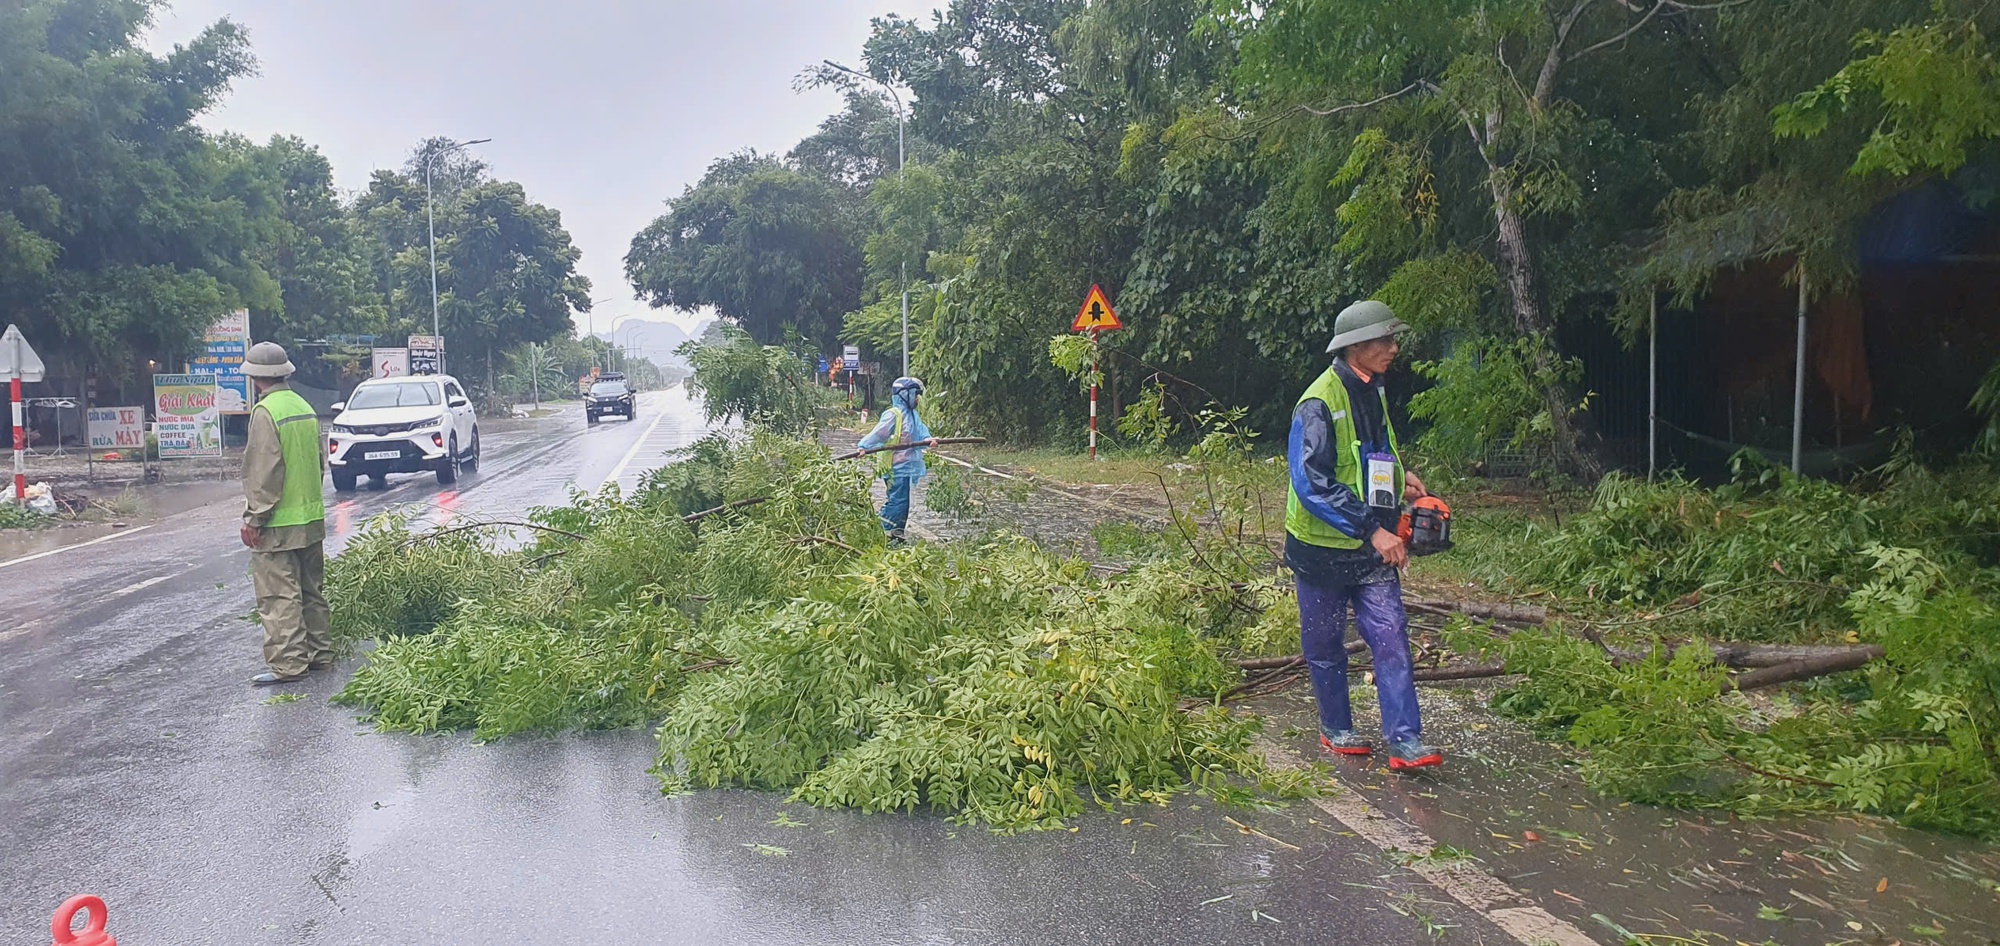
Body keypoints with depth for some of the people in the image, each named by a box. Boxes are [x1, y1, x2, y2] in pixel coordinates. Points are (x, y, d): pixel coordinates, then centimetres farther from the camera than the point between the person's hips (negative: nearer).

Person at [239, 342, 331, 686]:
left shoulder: (265, 412, -15)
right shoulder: (305, 407, 10)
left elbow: (263, 472, -18)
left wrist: (253, 518, -13)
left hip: (278, 525, -8)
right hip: (312, 517, 8)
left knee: (279, 596, -4)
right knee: (310, 590, 16)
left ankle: (287, 663, -2)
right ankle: (320, 653, 22)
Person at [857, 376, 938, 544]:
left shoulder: (914, 415, 16)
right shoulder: (893, 415, -11)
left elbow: (920, 431, 3)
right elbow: (878, 433, -17)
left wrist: (928, 440, -18)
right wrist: (864, 446, -28)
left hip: (908, 466, 9)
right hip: (896, 467, -9)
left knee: (903, 501, 13)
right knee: (896, 500, -10)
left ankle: (897, 533, 21)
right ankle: (884, 533, -4)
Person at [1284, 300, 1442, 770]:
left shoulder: (1376, 392, 8)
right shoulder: (1320, 404, -19)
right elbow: (1313, 484, -26)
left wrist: (1400, 476, 5)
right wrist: (1374, 529, -28)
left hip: (1372, 551, 6)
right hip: (1323, 549, -6)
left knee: (1391, 638, -2)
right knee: (1325, 645, 10)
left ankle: (1405, 741, -1)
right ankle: (1336, 729, 27)